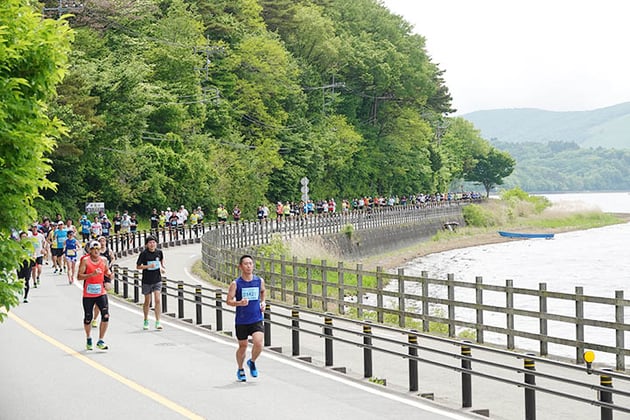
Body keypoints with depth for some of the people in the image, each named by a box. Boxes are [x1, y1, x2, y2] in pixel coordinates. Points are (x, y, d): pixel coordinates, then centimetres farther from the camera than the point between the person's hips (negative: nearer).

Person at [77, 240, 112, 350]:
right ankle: (88, 338, 34)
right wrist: (92, 274, -24)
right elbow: (79, 276, -13)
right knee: (88, 318, 9)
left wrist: (109, 274, -1)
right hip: (88, 295, -2)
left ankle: (101, 341, -4)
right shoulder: (85, 261, -7)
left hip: (101, 293, 2)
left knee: (105, 315, -13)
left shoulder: (103, 260, 4)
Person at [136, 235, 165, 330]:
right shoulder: (144, 253, -10)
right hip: (147, 281, -1)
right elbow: (138, 266, -7)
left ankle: (157, 322, -10)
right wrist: (148, 266, -19)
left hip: (157, 280, 1)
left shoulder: (159, 252, -1)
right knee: (147, 302, 10)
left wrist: (162, 268, 7)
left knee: (157, 300, -11)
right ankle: (146, 321, 29)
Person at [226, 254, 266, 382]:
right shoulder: (235, 284, -7)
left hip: (257, 320, 1)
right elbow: (229, 301, -5)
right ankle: (240, 370, 36)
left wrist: (263, 302, 7)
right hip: (241, 321, -1)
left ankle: (252, 362, 14)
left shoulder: (259, 281, 1)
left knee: (258, 344, -17)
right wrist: (239, 303, -24)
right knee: (243, 346, 11)